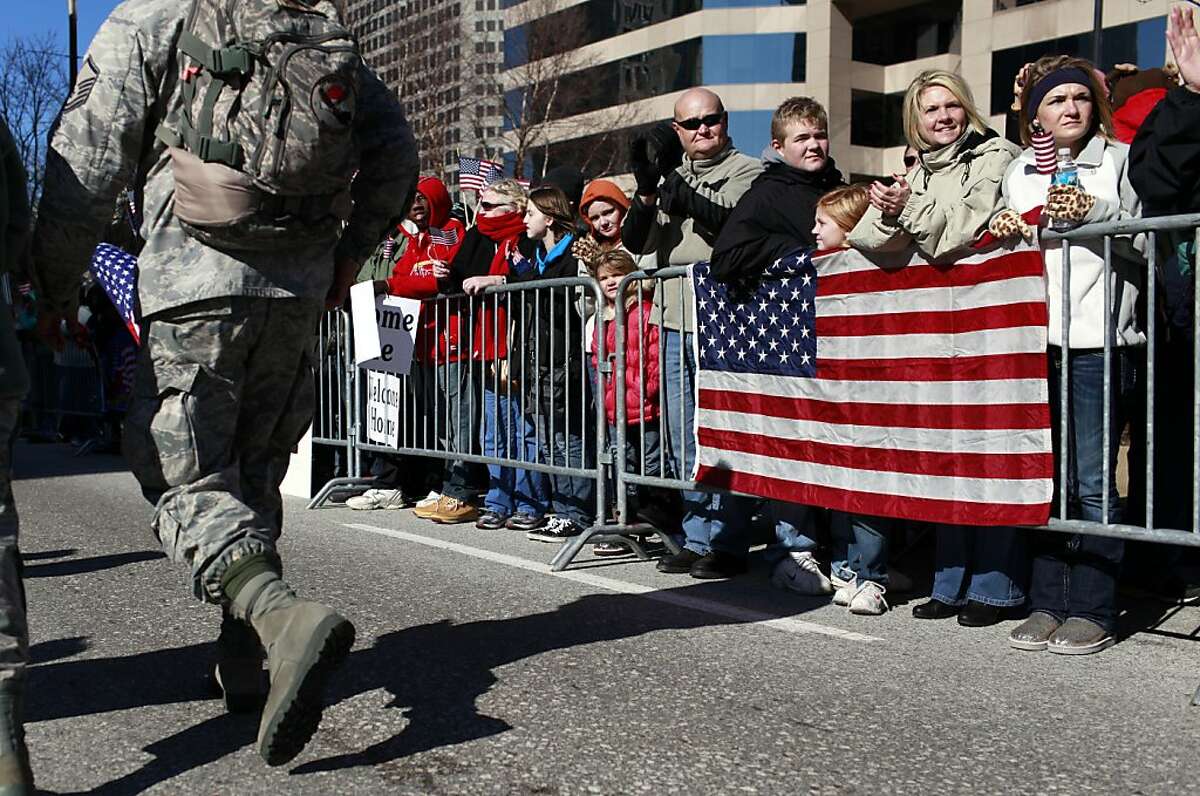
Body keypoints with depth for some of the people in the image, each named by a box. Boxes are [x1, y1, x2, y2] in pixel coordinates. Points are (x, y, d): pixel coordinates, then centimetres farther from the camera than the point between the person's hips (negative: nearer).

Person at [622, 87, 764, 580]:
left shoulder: (746, 172, 1)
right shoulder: (669, 175, 19)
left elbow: (735, 224, -19)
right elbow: (634, 244, 10)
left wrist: (677, 188, -23)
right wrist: (646, 193, -6)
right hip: (674, 320, 7)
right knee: (683, 440, 11)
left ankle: (724, 543, 1)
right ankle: (697, 539, 20)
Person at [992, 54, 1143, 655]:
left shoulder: (1121, 159, 8)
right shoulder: (1019, 172, 19)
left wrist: (1095, 211, -14)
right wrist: (1000, 233, 2)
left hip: (1097, 340, -4)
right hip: (1035, 340, 4)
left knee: (1093, 481, -5)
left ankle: (1092, 612, 3)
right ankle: (1047, 606, 14)